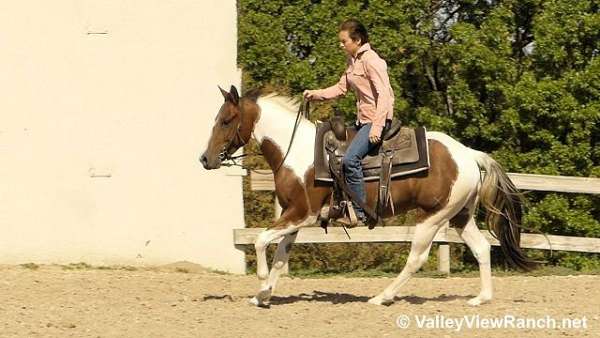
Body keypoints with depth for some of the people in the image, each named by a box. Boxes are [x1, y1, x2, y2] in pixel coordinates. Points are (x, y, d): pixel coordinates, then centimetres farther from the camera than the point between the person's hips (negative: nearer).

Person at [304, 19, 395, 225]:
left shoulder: (371, 60, -16)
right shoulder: (351, 60, 12)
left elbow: (384, 94, -22)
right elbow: (341, 88, 19)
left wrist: (377, 127, -28)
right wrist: (316, 95, 4)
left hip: (377, 118, -11)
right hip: (362, 119, 11)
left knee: (350, 159, -22)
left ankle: (360, 214, -17)